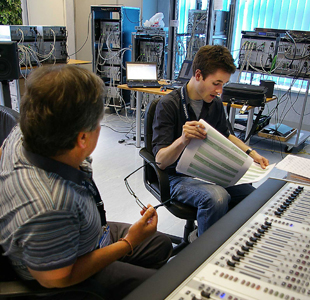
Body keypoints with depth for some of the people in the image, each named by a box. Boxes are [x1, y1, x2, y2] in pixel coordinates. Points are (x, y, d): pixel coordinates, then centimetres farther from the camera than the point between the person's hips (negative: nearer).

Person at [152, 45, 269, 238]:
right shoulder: (169, 104, -13)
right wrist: (182, 140, -38)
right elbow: (160, 161, -18)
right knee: (216, 197, -35)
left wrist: (251, 153, 13)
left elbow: (225, 136, 28)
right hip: (179, 176, -6)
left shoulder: (215, 103, 7)